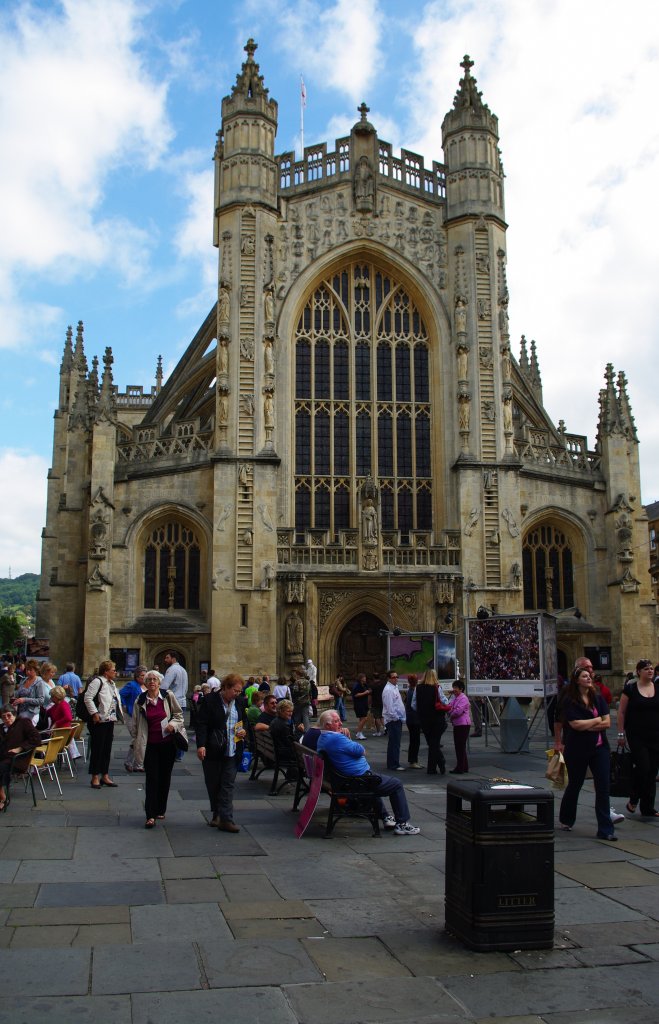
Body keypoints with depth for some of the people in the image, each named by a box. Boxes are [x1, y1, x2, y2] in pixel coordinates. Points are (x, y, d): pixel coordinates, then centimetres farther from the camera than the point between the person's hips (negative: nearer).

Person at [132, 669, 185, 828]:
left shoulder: (168, 696, -2)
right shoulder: (140, 701, -1)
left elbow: (179, 714, 6)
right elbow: (135, 724, 7)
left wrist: (173, 724, -12)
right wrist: (136, 742, 8)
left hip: (168, 743, 1)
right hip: (150, 745, -1)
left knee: (165, 777, 10)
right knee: (151, 778, -6)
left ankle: (161, 810, 25)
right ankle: (150, 815, -5)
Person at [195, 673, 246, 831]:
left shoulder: (240, 702, 6)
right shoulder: (210, 700, -8)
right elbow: (202, 724, -10)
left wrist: (244, 731, 0)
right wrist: (201, 745, -18)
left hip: (232, 751, 3)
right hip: (212, 750, -3)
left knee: (228, 784, -2)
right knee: (213, 783, 9)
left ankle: (225, 819, -2)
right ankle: (216, 814, 27)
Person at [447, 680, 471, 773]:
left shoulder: (463, 698, -14)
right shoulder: (454, 697, 16)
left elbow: (458, 711, -22)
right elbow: (449, 708, 14)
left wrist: (451, 716, -6)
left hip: (463, 725, -10)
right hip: (457, 724, 10)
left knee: (460, 746, -6)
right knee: (458, 746, 15)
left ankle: (460, 768, -2)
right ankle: (464, 767, 24)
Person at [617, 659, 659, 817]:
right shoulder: (630, 688, -3)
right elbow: (621, 712, 0)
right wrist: (621, 733, -4)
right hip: (636, 736, -4)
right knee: (642, 766, -13)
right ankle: (633, 799, 11)